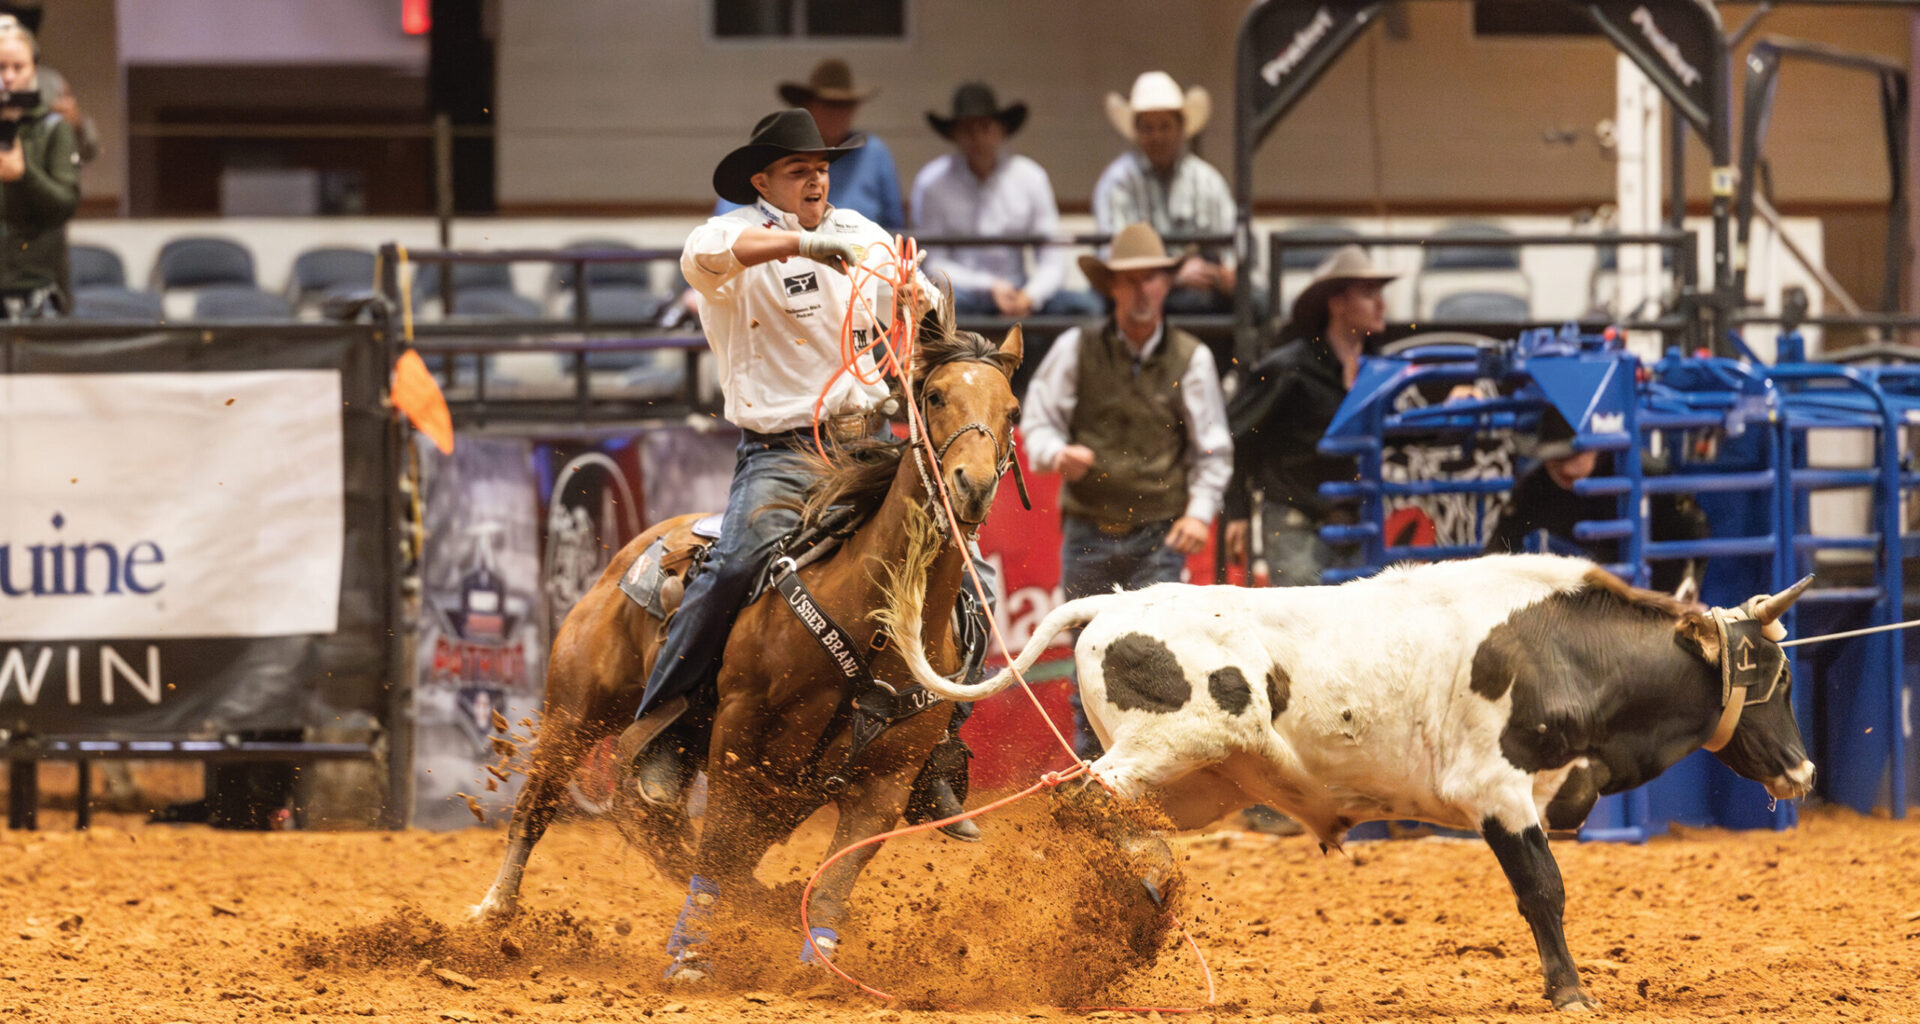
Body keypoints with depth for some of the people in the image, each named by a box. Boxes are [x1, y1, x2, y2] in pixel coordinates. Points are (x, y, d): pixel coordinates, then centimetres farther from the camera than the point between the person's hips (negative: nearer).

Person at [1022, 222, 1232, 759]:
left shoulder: (1191, 358, 3)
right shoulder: (1075, 349, 2)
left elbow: (1213, 448, 9)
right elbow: (1037, 420, 7)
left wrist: (1199, 510, -6)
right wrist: (1056, 453, -16)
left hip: (1158, 536, -1)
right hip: (1088, 531, 1)